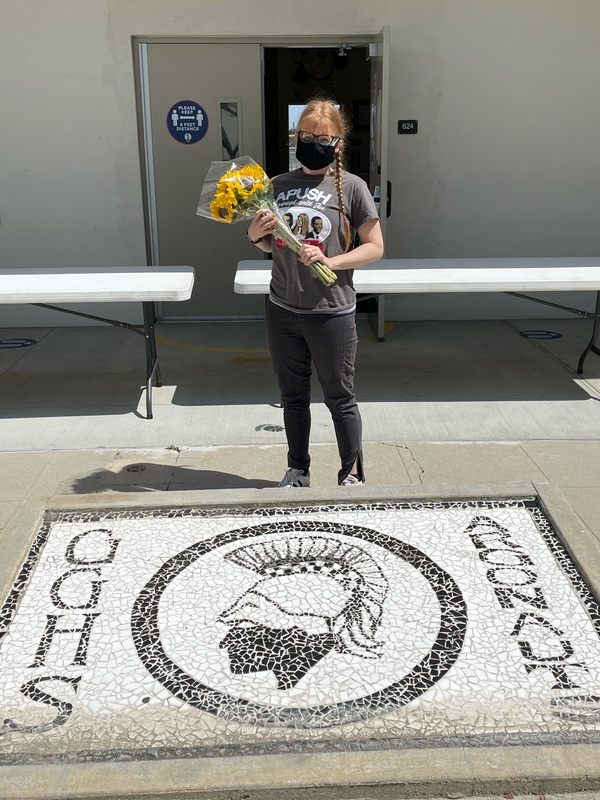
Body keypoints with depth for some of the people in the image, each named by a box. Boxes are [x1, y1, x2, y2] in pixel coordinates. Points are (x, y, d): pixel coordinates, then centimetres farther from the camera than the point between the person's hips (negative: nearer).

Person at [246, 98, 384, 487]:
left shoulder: (351, 186, -4)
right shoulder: (279, 185, 8)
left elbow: (375, 247, -5)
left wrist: (330, 261, -19)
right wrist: (255, 234, -5)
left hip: (331, 313, -4)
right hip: (282, 310, 5)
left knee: (340, 398, 6)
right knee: (293, 396, 15)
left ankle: (352, 474, 23)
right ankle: (298, 471, 31)